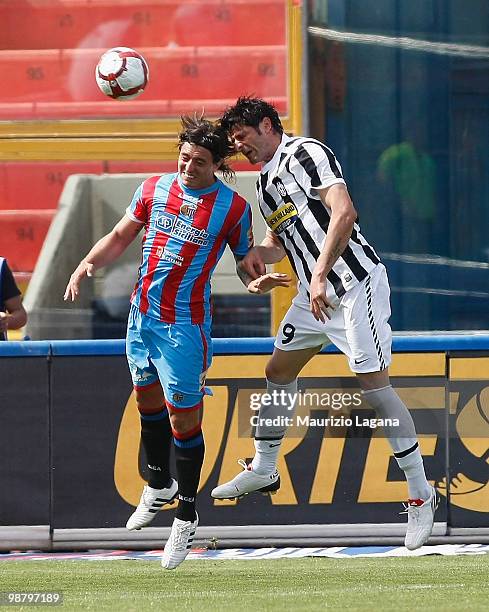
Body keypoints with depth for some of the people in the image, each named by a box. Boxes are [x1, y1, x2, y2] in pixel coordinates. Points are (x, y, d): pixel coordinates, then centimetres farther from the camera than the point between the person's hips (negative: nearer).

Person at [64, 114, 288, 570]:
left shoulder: (233, 207, -9)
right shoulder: (154, 188, 1)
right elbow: (120, 236, 12)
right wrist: (88, 263, -4)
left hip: (184, 325, -5)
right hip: (142, 312, 5)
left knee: (183, 417, -4)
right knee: (147, 398, 20)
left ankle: (186, 515, 9)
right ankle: (159, 485, 42)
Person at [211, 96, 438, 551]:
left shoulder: (305, 153, -11)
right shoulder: (266, 182, 18)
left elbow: (344, 213, -23)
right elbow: (280, 241, 29)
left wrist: (320, 276, -27)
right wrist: (258, 256, 5)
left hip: (355, 283, -10)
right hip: (315, 293, 10)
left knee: (374, 385, -11)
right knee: (278, 372, 14)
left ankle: (421, 495, -5)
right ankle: (263, 469, 30)